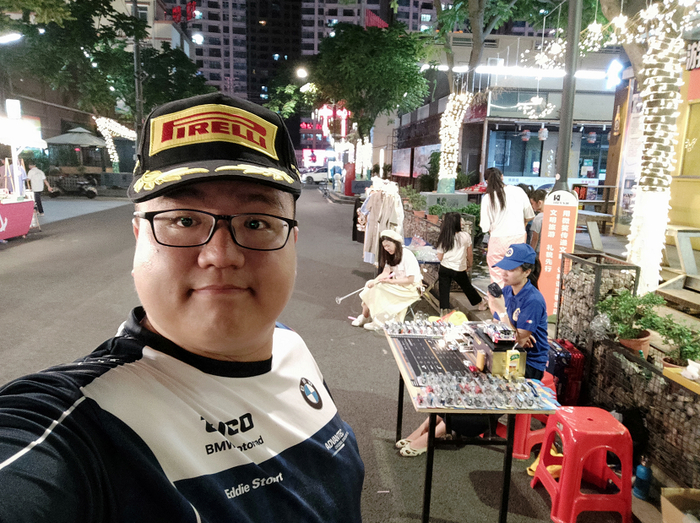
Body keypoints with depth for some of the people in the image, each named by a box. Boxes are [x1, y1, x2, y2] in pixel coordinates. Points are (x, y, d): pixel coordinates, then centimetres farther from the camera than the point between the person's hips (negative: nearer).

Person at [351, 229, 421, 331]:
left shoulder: (407, 256, -19)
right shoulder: (392, 255, 7)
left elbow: (410, 279, -22)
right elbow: (385, 273, -2)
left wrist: (391, 281, -25)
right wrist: (375, 281, -21)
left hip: (411, 288, -8)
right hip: (397, 283, 8)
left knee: (379, 289, -24)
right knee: (371, 286, -10)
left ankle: (379, 322, -14)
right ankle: (364, 317, -9)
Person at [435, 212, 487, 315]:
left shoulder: (443, 238, -7)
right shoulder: (465, 236, -10)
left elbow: (439, 258, -3)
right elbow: (470, 254, 0)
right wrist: (469, 265, 17)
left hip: (444, 269, 0)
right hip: (459, 270, 0)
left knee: (444, 291, 9)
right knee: (467, 287, 21)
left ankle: (444, 311, 9)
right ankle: (481, 303, 42)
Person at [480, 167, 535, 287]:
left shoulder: (487, 198, -7)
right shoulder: (518, 191, 1)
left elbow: (485, 227, -6)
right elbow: (529, 216, 10)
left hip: (498, 239, -3)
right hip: (519, 237, 3)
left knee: (498, 280, 6)